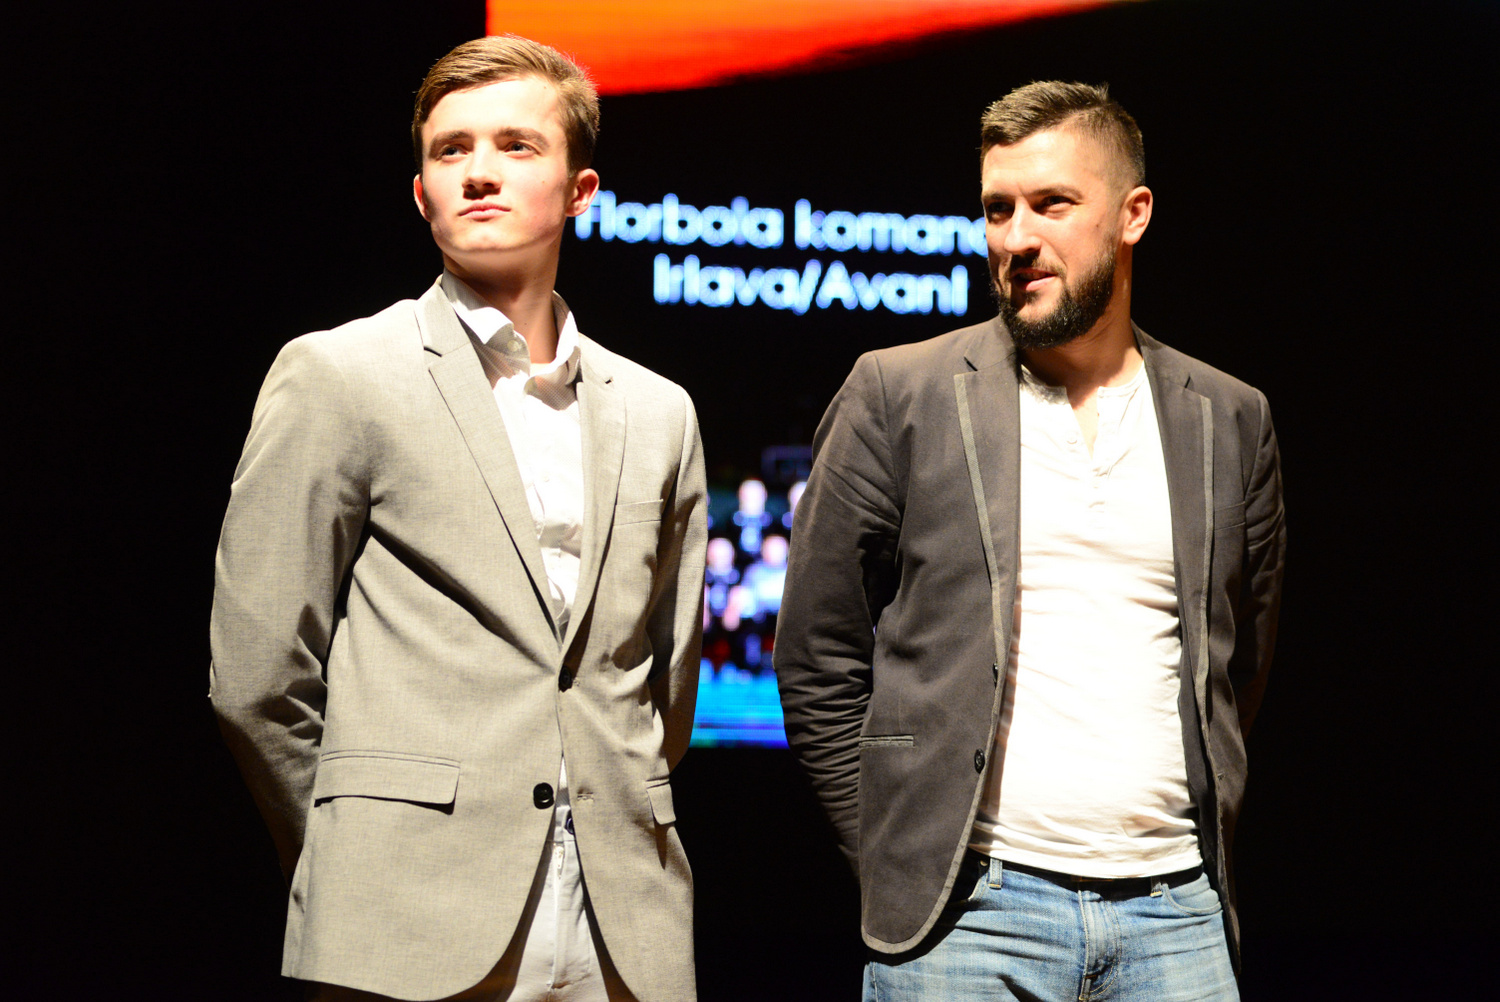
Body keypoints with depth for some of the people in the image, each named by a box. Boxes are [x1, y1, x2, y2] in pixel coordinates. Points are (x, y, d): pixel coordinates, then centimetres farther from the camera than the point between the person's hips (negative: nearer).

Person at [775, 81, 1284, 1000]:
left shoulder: (1230, 421, 10)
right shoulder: (897, 396, 2)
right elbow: (818, 660, 3)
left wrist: (1202, 847, 11)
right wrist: (897, 858, 1)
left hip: (1177, 914, 2)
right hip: (964, 914, -2)